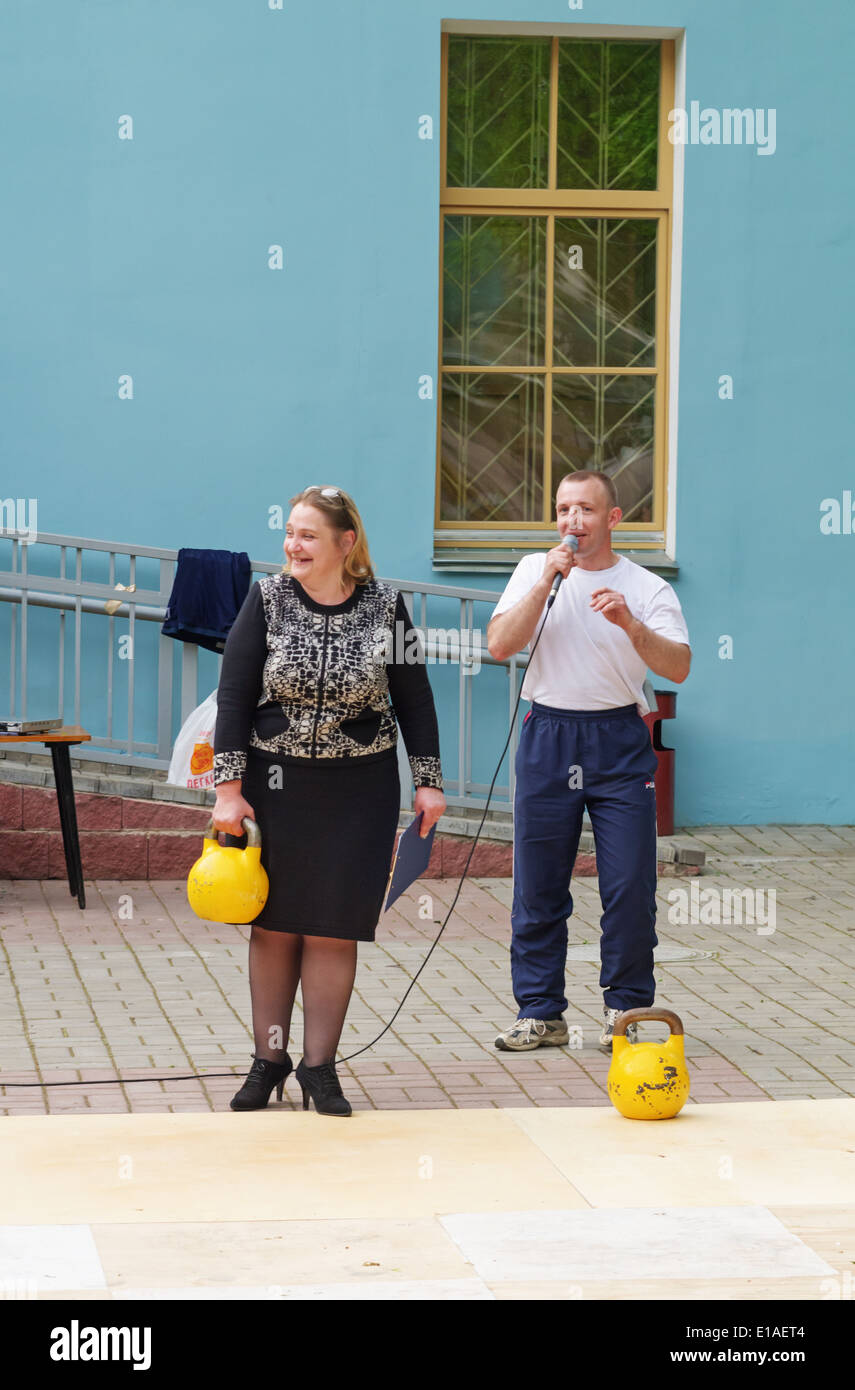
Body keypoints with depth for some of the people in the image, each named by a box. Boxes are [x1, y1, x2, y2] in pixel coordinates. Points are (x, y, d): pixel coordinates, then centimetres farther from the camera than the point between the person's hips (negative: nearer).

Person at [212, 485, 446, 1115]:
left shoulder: (384, 604, -4)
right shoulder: (268, 599, -4)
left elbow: (414, 697, 4)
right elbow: (234, 696, -4)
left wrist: (428, 779, 3)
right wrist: (229, 787, -8)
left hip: (359, 791, 0)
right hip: (275, 783, 0)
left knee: (334, 927, 2)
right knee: (274, 922, 7)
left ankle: (320, 1067, 11)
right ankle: (269, 1060, 17)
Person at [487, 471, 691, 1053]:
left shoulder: (648, 588, 4)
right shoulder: (535, 570, 9)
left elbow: (679, 667, -9)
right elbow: (500, 645, -4)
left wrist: (631, 625, -24)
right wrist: (546, 584, -12)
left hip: (620, 742, -1)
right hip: (548, 737, 1)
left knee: (630, 888, -4)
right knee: (538, 889, 3)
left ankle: (626, 1010, 11)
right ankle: (541, 1014, 14)